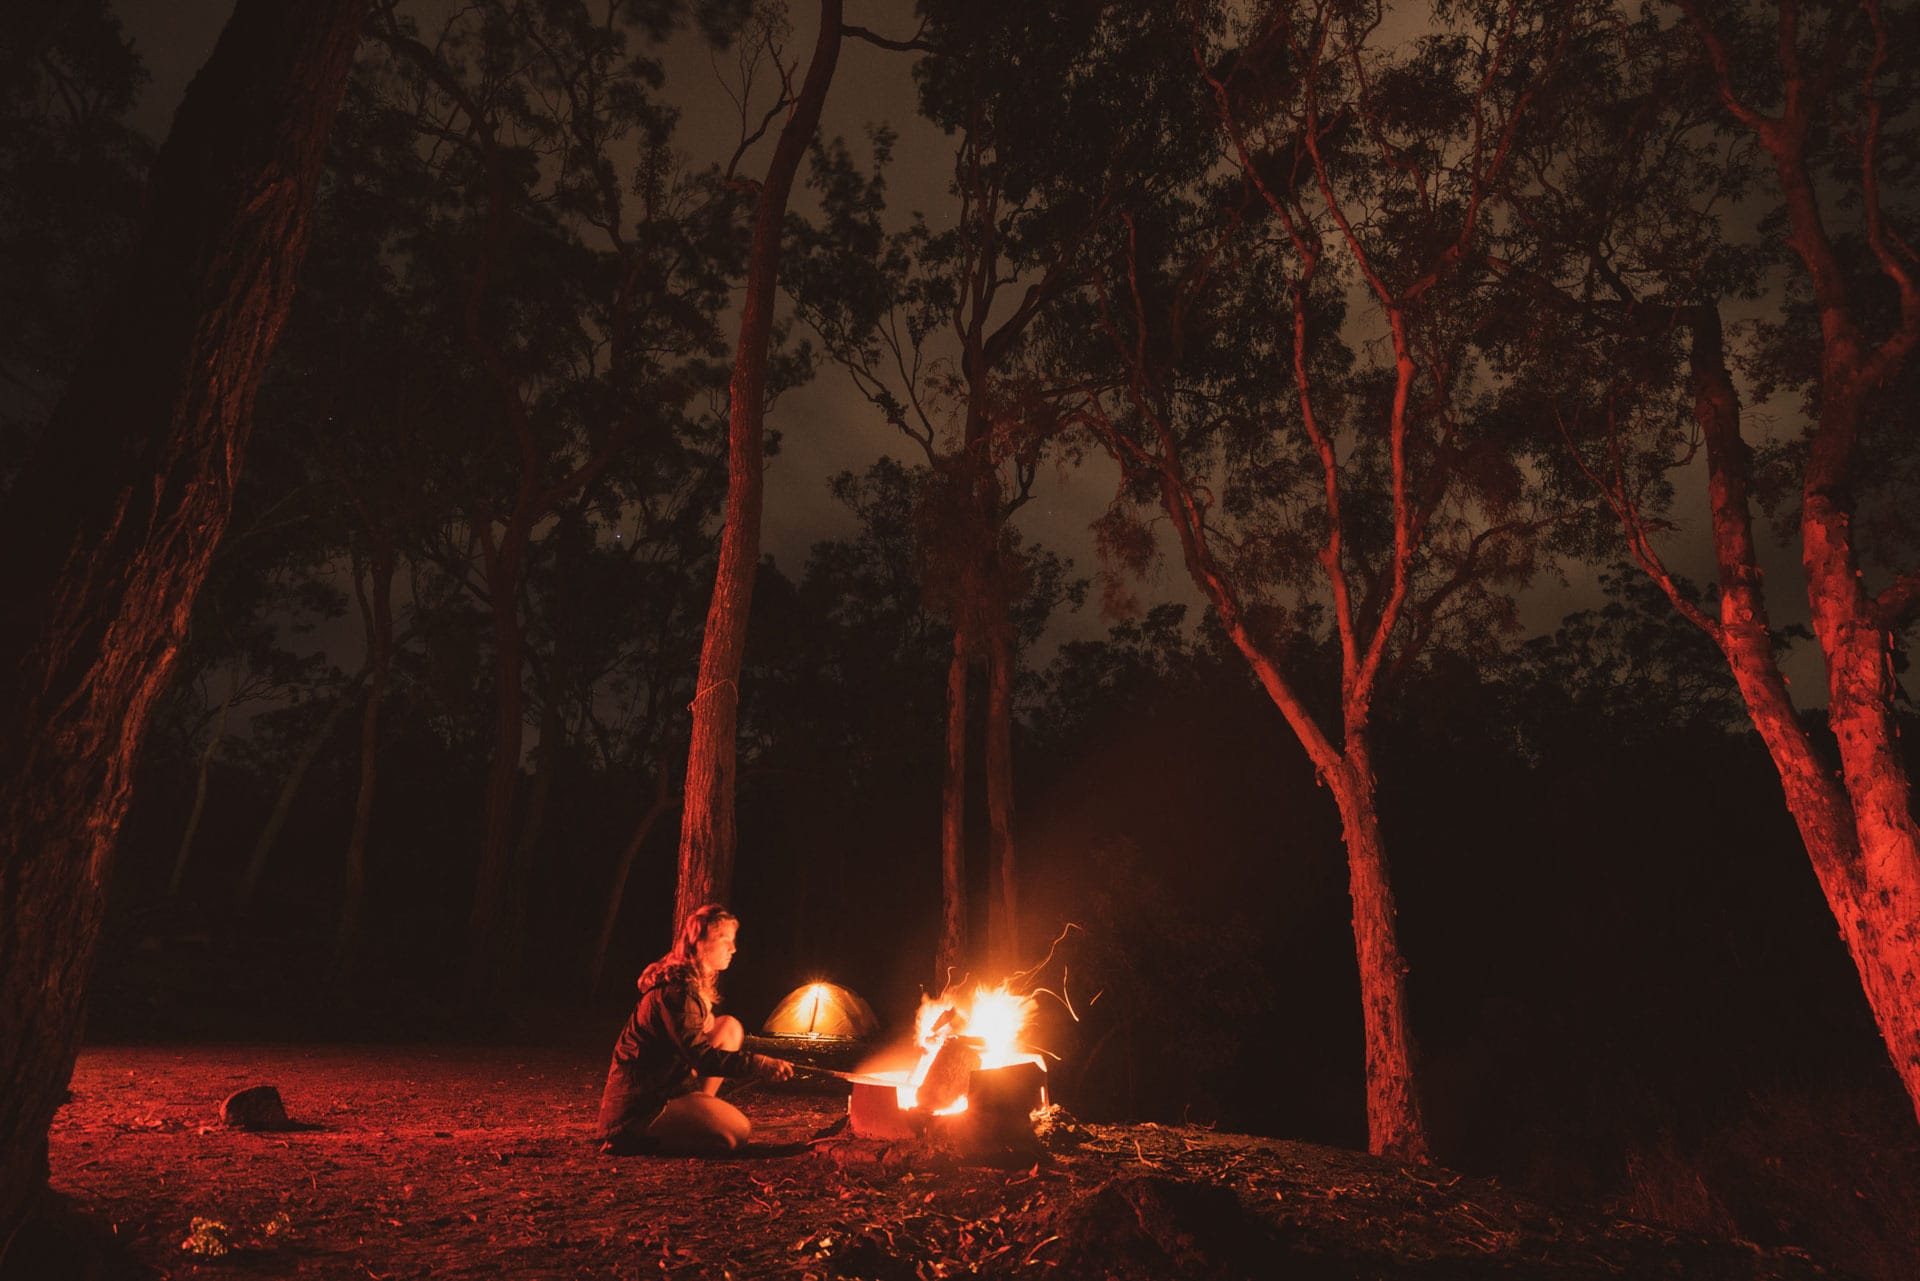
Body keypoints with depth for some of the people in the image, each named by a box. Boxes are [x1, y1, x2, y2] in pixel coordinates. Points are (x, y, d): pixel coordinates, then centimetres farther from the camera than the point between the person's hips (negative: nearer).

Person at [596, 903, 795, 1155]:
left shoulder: (698, 983, 9)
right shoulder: (677, 988, -21)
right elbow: (701, 1056, -28)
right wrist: (762, 1064, -35)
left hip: (665, 1088, 10)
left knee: (729, 1027, 5)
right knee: (738, 1131, -21)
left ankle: (699, 1110, 4)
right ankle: (641, 1140, -8)